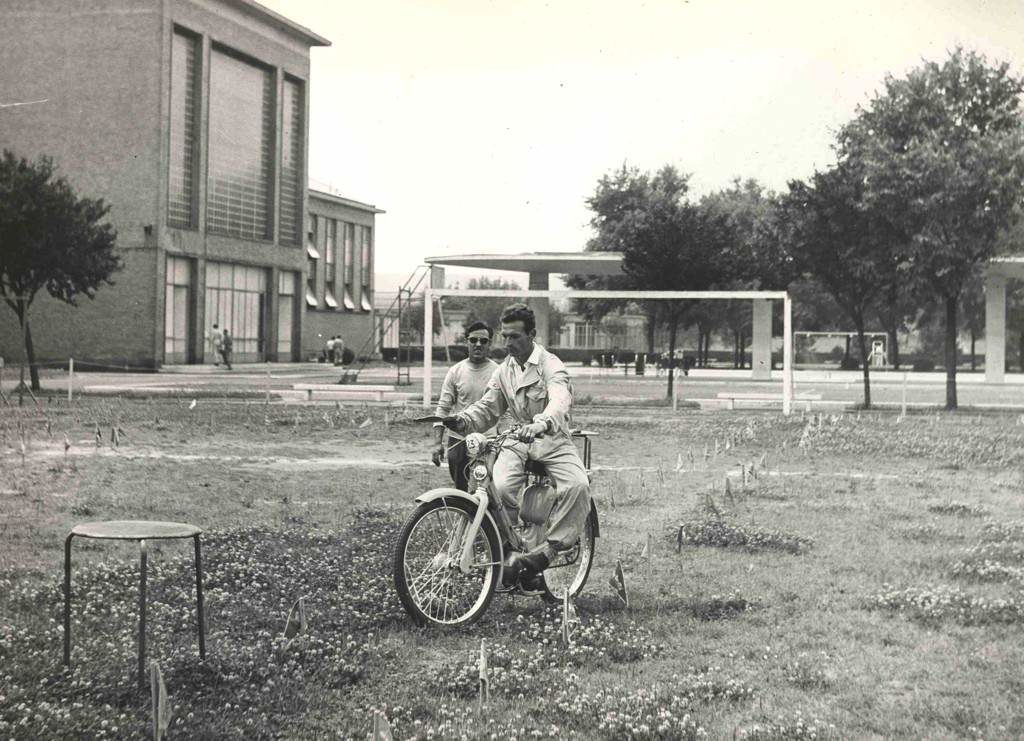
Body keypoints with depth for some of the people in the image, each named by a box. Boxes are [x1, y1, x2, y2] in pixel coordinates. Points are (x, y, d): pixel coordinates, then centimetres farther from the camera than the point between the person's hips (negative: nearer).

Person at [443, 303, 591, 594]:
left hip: (552, 441, -3)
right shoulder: (504, 371, 11)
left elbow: (560, 401, -29)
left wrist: (540, 424, -51)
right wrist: (462, 420, -12)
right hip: (516, 442, 4)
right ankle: (511, 553, -12)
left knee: (578, 485, -32)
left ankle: (549, 548, -23)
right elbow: (487, 408, 11)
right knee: (501, 488, -27)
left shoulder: (551, 366, -10)